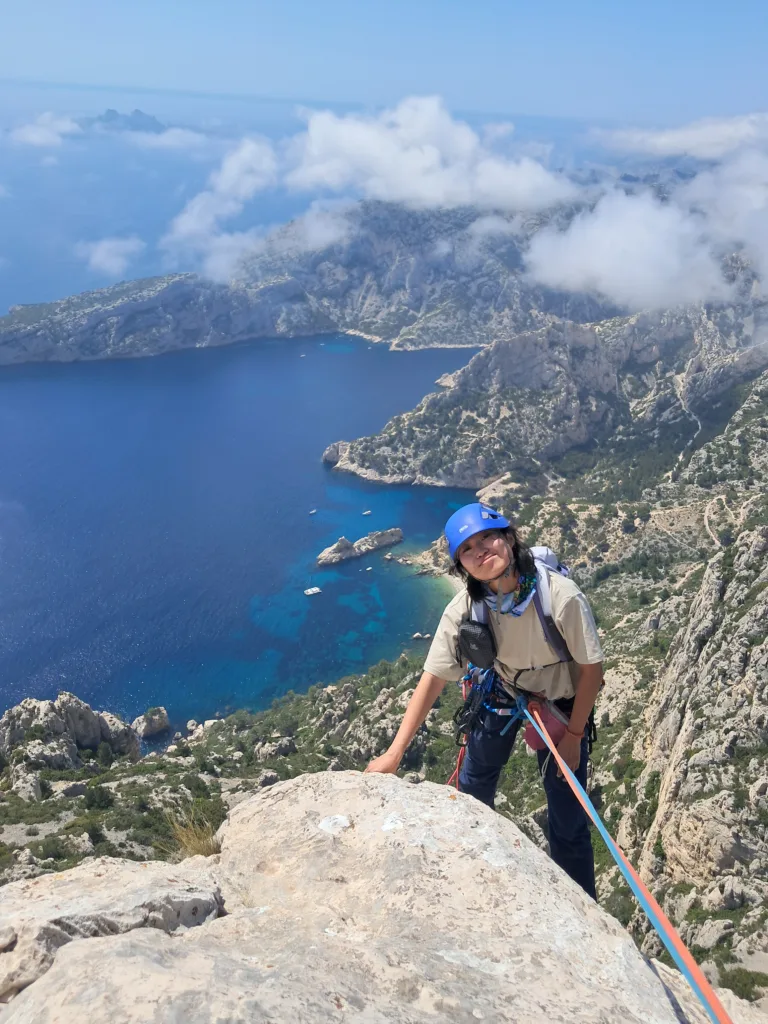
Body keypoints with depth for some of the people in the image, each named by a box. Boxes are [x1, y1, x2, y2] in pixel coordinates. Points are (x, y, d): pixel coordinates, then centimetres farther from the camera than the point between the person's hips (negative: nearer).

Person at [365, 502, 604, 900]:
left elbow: (591, 669, -21)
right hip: (502, 690, 3)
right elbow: (432, 680, -21)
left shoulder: (561, 597, -35)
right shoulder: (464, 610, -27)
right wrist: (394, 753, -24)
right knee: (472, 783, 20)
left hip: (561, 704, -3)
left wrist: (573, 736, -15)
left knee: (568, 821, 0)